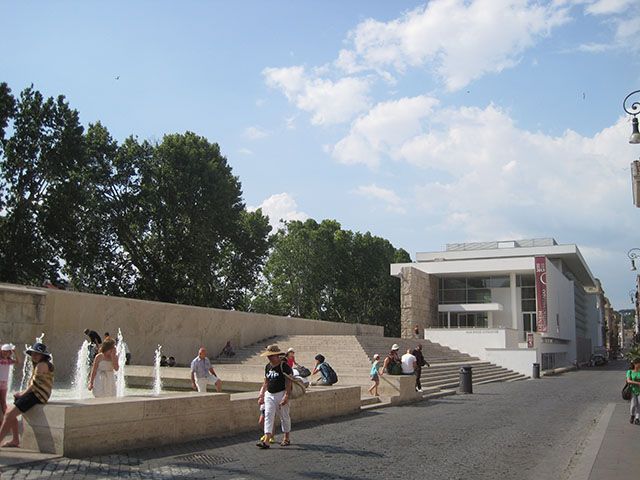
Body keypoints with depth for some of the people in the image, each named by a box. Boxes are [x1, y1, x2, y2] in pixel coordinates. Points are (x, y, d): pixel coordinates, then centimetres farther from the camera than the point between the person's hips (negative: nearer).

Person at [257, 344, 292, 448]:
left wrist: (286, 396, -21)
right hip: (269, 394, 6)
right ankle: (266, 440, -10)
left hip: (281, 394, -6)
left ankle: (287, 438, 22)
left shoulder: (284, 366, -10)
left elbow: (288, 383, -13)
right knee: (268, 416, -4)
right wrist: (261, 394, 14)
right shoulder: (267, 367, 11)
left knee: (284, 416, 6)